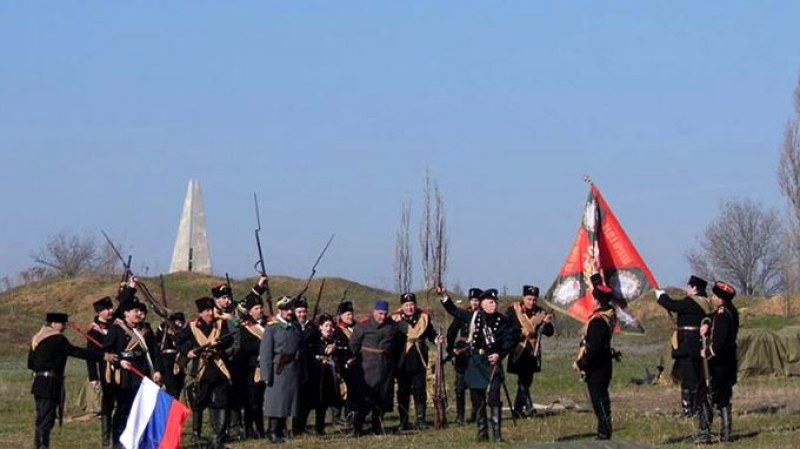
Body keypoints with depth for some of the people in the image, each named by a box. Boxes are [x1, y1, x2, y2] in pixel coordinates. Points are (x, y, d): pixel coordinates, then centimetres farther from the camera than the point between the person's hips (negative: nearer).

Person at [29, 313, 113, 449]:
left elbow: (30, 363, 18)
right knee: (46, 419, -8)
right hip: (51, 385, -9)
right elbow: (77, 351, -18)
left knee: (41, 420, 15)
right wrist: (103, 356, -17)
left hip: (39, 383, 9)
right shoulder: (57, 339, -14)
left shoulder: (37, 339, 14)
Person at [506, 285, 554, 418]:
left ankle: (517, 409, 22)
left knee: (527, 380, 11)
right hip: (518, 351, -4)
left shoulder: (540, 313, 3)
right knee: (523, 379, -15)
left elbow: (549, 333, -1)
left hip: (533, 352, 4)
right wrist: (519, 333, -16)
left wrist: (547, 323, -21)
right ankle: (528, 405, -22)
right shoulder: (513, 310, -3)